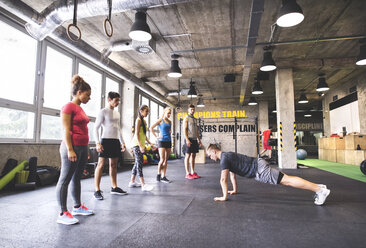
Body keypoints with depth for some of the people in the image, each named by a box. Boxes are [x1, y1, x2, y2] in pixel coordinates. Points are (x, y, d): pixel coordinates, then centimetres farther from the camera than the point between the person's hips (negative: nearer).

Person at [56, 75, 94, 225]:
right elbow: (66, 130, -14)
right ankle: (62, 214, 6)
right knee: (65, 180, -1)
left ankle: (77, 207, 27)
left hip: (82, 148, 9)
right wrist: (70, 150, -20)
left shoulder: (79, 108, 17)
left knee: (76, 178, 16)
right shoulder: (69, 107, -9)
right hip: (72, 147, -9)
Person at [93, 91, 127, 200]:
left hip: (116, 141, 7)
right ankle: (97, 190, -1)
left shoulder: (117, 113, 17)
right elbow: (96, 128, -7)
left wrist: (122, 142, 18)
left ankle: (114, 187, 20)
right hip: (106, 140, -7)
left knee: (114, 164, 11)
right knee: (101, 164, -7)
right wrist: (98, 143, -17)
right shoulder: (103, 112, -4)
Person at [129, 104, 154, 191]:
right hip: (137, 144, -9)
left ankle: (132, 182, 23)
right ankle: (143, 185, -15)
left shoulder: (144, 121, 16)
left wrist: (149, 143, 16)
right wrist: (140, 146, -24)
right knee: (140, 163, -12)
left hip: (141, 144, 9)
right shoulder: (138, 120, -10)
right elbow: (136, 134, -17)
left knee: (137, 163, 13)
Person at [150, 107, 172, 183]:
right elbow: (151, 128, -8)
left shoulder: (169, 122, 12)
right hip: (162, 141, -6)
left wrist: (169, 134, 13)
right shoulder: (160, 120, -5)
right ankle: (158, 174, 11)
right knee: (162, 160, -9)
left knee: (166, 160, 5)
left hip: (168, 141, 6)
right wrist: (156, 136, -9)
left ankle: (163, 177, 11)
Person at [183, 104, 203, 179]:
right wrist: (187, 139, -20)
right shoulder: (186, 118, -2)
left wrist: (199, 140, 15)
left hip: (194, 139, 7)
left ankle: (193, 172, 15)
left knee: (193, 156, 9)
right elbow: (185, 129, -11)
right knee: (187, 156, -5)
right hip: (189, 139, -7)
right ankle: (187, 173, -2)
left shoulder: (195, 119, 19)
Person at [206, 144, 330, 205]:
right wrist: (235, 190, 33)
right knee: (285, 180, 12)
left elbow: (223, 179, -16)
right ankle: (318, 186, 17)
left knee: (286, 180, -10)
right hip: (258, 166, 9)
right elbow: (232, 175, 29)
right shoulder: (227, 156, 19)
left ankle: (320, 189, -10)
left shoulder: (224, 158, -12)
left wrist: (224, 196, -8)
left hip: (259, 170, -9)